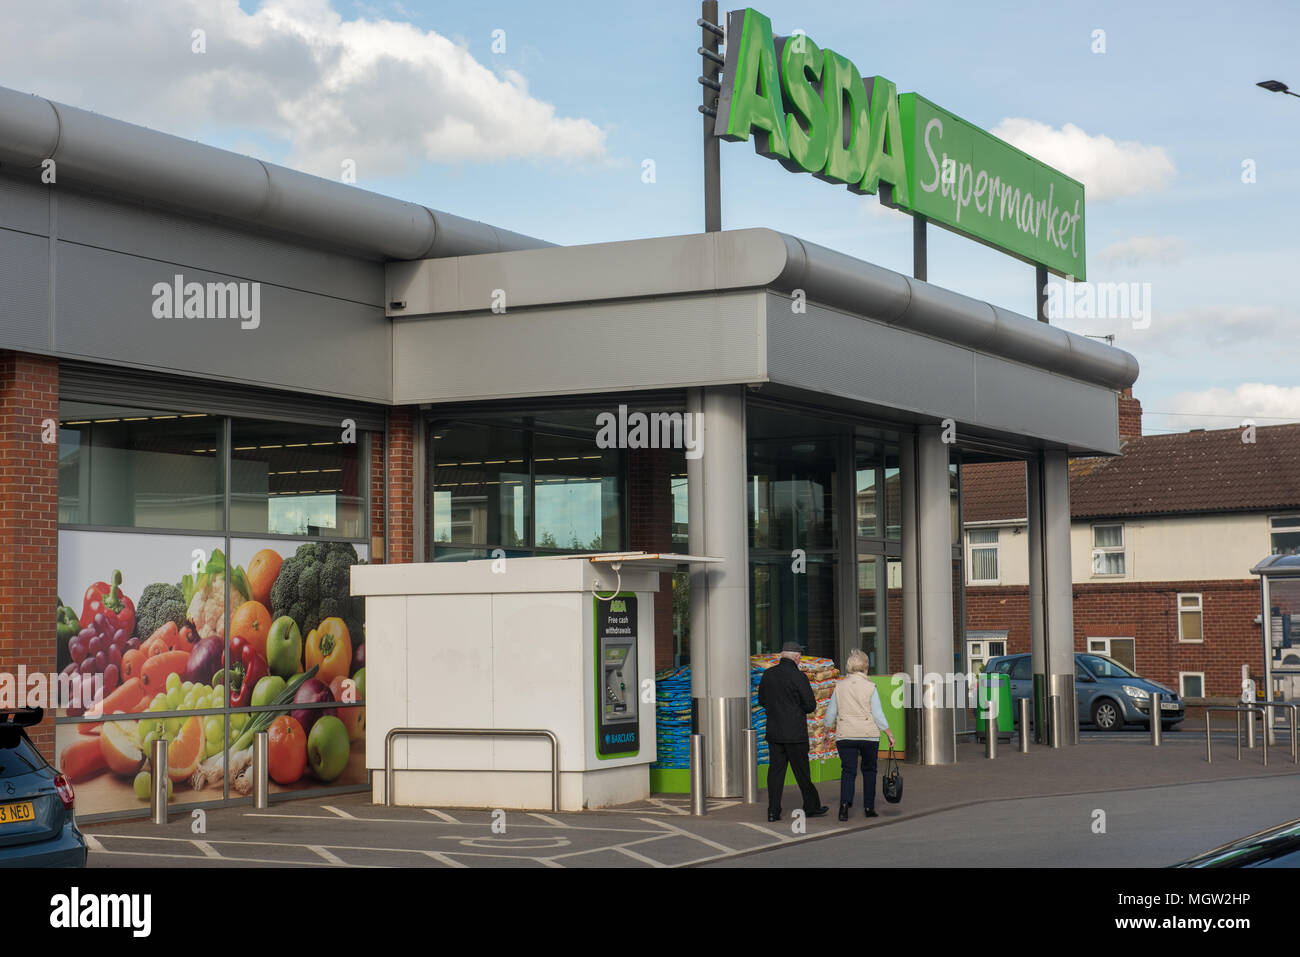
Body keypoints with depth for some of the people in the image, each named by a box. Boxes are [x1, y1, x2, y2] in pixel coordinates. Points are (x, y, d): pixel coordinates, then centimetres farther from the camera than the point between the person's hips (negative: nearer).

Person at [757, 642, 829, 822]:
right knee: (801, 770, 6)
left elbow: (762, 700, 15)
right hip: (795, 732, -5)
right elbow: (811, 706, -11)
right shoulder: (798, 676, -14)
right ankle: (811, 806, 18)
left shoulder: (768, 674, 4)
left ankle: (773, 811, 2)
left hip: (773, 732, 5)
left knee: (775, 770, 6)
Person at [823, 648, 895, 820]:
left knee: (848, 770, -1)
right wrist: (889, 734, 2)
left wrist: (827, 725, 27)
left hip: (845, 735, 1)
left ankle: (845, 802, -24)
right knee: (869, 770, 14)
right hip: (869, 734, -1)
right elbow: (878, 714, -5)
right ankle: (869, 807, 16)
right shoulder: (870, 687, -5)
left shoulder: (840, 686, 2)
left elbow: (830, 713, 8)